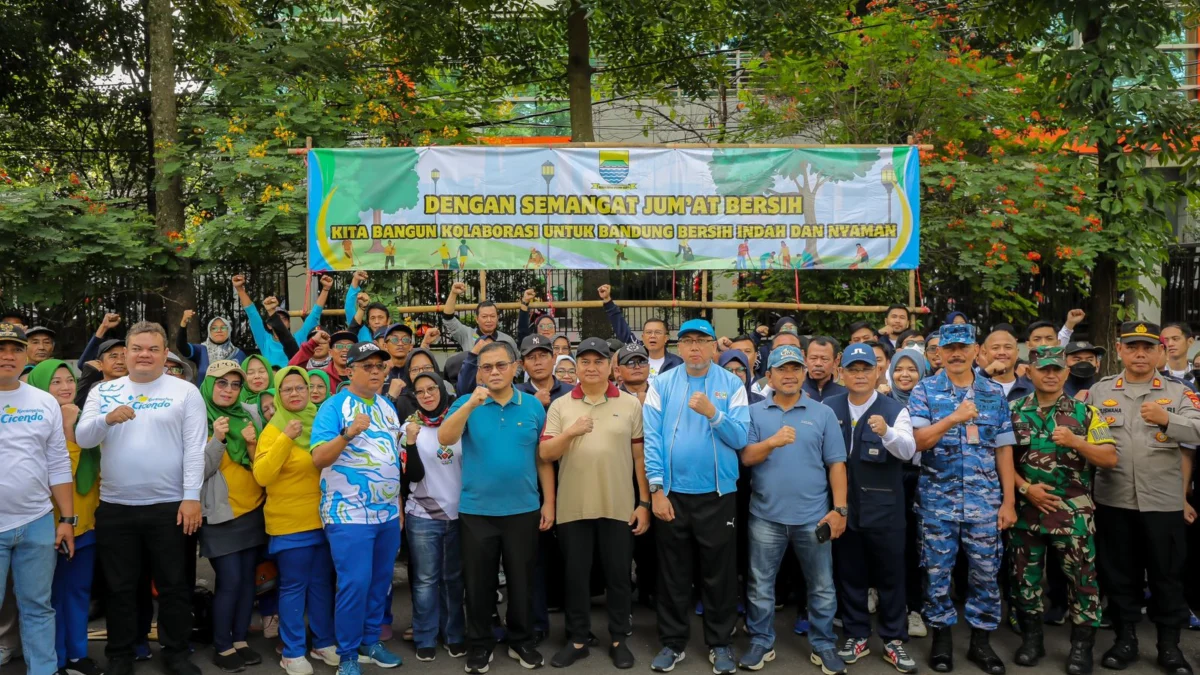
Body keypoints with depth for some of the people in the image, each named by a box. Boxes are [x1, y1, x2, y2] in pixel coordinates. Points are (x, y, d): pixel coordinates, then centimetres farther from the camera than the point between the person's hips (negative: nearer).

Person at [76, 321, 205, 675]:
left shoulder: (185, 392, -2)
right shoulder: (103, 391, 7)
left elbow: (195, 448, -6)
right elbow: (82, 438, 0)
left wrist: (191, 497, -12)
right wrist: (107, 419, -21)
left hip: (168, 505, -2)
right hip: (114, 507, 2)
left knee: (173, 584, 8)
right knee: (120, 586, 13)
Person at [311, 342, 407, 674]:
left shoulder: (387, 406, 11)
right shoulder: (334, 406, -9)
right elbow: (319, 459, -18)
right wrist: (348, 434, -33)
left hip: (387, 513, 6)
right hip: (350, 513, -6)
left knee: (380, 582, 14)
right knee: (354, 584, -6)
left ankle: (371, 641, 30)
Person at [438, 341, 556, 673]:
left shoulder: (534, 406, 1)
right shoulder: (466, 404, -2)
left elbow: (543, 459, 6)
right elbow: (445, 438, -18)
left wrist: (549, 502, 3)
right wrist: (471, 403, -29)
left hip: (523, 509, 1)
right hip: (476, 510, -1)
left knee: (522, 580, 12)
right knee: (478, 582, 10)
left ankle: (522, 641, 30)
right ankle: (479, 644, 27)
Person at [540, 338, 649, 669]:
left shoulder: (631, 404, 1)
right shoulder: (560, 406, 3)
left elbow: (641, 456, 3)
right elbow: (545, 454, -1)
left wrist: (645, 503, -1)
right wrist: (570, 432, -18)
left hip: (619, 507, -1)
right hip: (573, 507, 1)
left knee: (618, 574, 9)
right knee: (576, 574, 11)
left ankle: (619, 639, 26)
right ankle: (577, 639, 26)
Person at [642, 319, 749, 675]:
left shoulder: (732, 384, 0)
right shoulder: (662, 384, 1)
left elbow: (740, 438, -6)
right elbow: (652, 439, -4)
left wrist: (712, 413, -21)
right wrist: (657, 490, -10)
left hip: (718, 494, 0)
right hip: (672, 493, 1)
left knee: (720, 574, 9)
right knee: (673, 574, 12)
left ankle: (719, 643, 26)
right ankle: (672, 641, 26)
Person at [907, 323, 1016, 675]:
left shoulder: (994, 393, 6)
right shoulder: (924, 390, -1)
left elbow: (1003, 450, 6)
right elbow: (917, 442, -10)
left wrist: (1009, 501, 3)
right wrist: (953, 418, -22)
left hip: (984, 500, 2)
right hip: (937, 499, -1)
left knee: (985, 571, 8)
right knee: (937, 571, 7)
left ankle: (981, 640, 23)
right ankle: (941, 636, 22)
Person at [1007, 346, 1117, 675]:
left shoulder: (1085, 412, 0)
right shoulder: (1014, 412, 2)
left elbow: (1110, 458, -4)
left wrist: (1075, 441, -19)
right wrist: (1026, 488, -10)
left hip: (1073, 512, -1)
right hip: (1027, 509, 1)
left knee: (1081, 577, 3)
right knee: (1026, 576, 9)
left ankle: (1082, 644, 18)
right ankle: (1031, 638, 24)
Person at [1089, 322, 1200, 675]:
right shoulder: (1099, 391, 7)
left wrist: (1166, 419, -29)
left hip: (1164, 500, -1)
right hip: (1113, 500, 1)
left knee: (1167, 573, 8)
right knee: (1119, 572, 9)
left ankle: (1169, 643, 22)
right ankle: (1125, 638, 23)